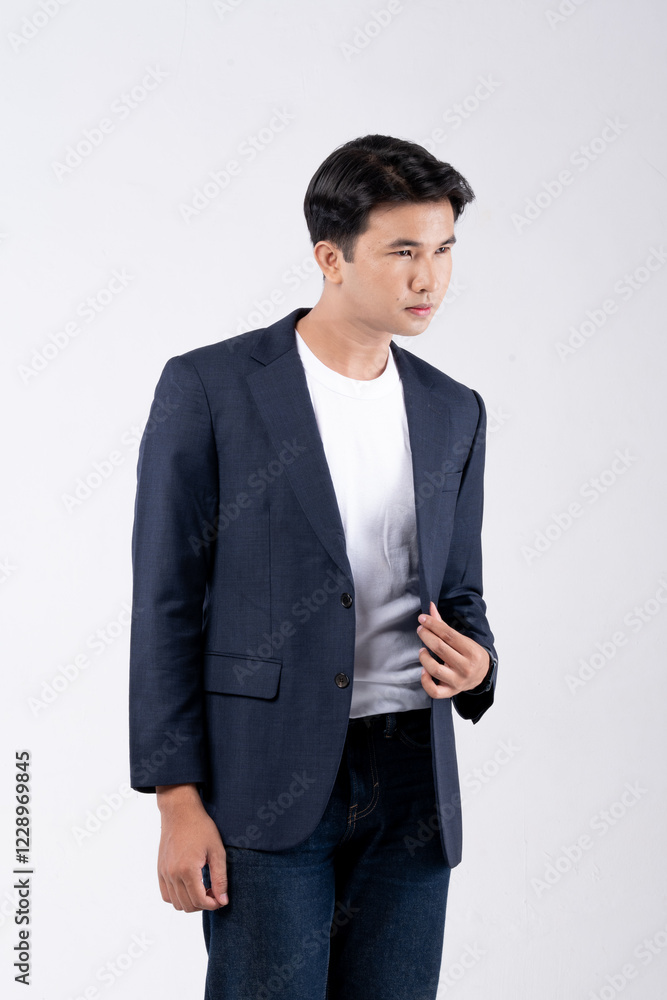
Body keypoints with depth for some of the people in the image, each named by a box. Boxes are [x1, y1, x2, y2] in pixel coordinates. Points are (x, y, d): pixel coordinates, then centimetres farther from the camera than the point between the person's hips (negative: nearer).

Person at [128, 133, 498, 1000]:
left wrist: (472, 662, -5)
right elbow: (165, 603, -5)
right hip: (265, 781, -4)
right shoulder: (208, 387, -5)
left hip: (412, 781, 5)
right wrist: (178, 801, -9)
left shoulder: (454, 413, 10)